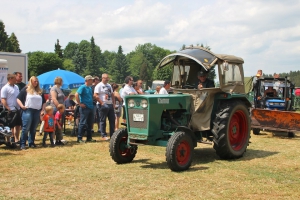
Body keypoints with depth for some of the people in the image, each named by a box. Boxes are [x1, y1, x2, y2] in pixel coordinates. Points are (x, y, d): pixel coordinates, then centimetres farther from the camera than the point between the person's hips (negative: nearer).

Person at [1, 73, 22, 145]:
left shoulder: (16, 87, 13)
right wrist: (8, 109, -21)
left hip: (17, 109, 8)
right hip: (11, 110, -8)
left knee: (18, 125, 12)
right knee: (11, 126, 0)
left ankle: (17, 139, 22)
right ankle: (12, 138, 9)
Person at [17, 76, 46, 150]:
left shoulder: (40, 91, 16)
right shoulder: (26, 89, 2)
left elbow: (44, 102, 20)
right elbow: (18, 99, 0)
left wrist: (42, 110, 9)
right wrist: (22, 106, -14)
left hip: (37, 111, 5)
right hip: (28, 111, -5)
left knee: (33, 128, 9)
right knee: (26, 128, -6)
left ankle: (31, 143, 17)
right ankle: (23, 144, -2)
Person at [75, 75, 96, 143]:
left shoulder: (90, 88, 15)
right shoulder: (83, 87, -10)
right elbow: (76, 95, -21)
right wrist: (80, 104, -18)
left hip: (90, 107, 8)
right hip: (85, 108, -8)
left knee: (90, 123, 12)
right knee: (83, 123, -7)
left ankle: (89, 138, 20)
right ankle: (79, 138, -1)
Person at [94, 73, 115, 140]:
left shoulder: (109, 85, 16)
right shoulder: (99, 86, -7)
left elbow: (112, 95, 20)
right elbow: (95, 95, -16)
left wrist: (113, 103, 10)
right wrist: (102, 103, -17)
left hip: (110, 105, 7)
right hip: (103, 105, -7)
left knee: (112, 120, 8)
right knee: (103, 121, 0)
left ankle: (112, 135, 16)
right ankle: (104, 135, 6)